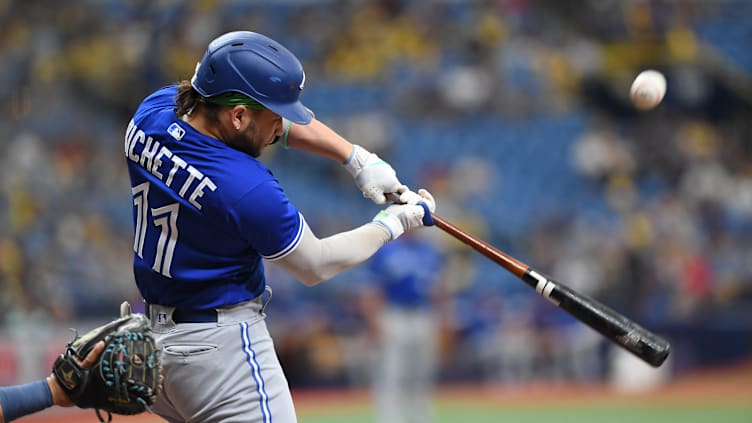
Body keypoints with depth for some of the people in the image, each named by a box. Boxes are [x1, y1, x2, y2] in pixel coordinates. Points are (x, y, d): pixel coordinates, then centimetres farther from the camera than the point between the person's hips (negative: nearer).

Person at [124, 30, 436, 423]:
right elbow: (315, 265, -8)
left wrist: (357, 158, 3)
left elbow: (279, 116, 10)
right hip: (220, 345, -8)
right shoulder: (248, 187, -25)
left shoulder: (151, 111, -4)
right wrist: (392, 224, 5)